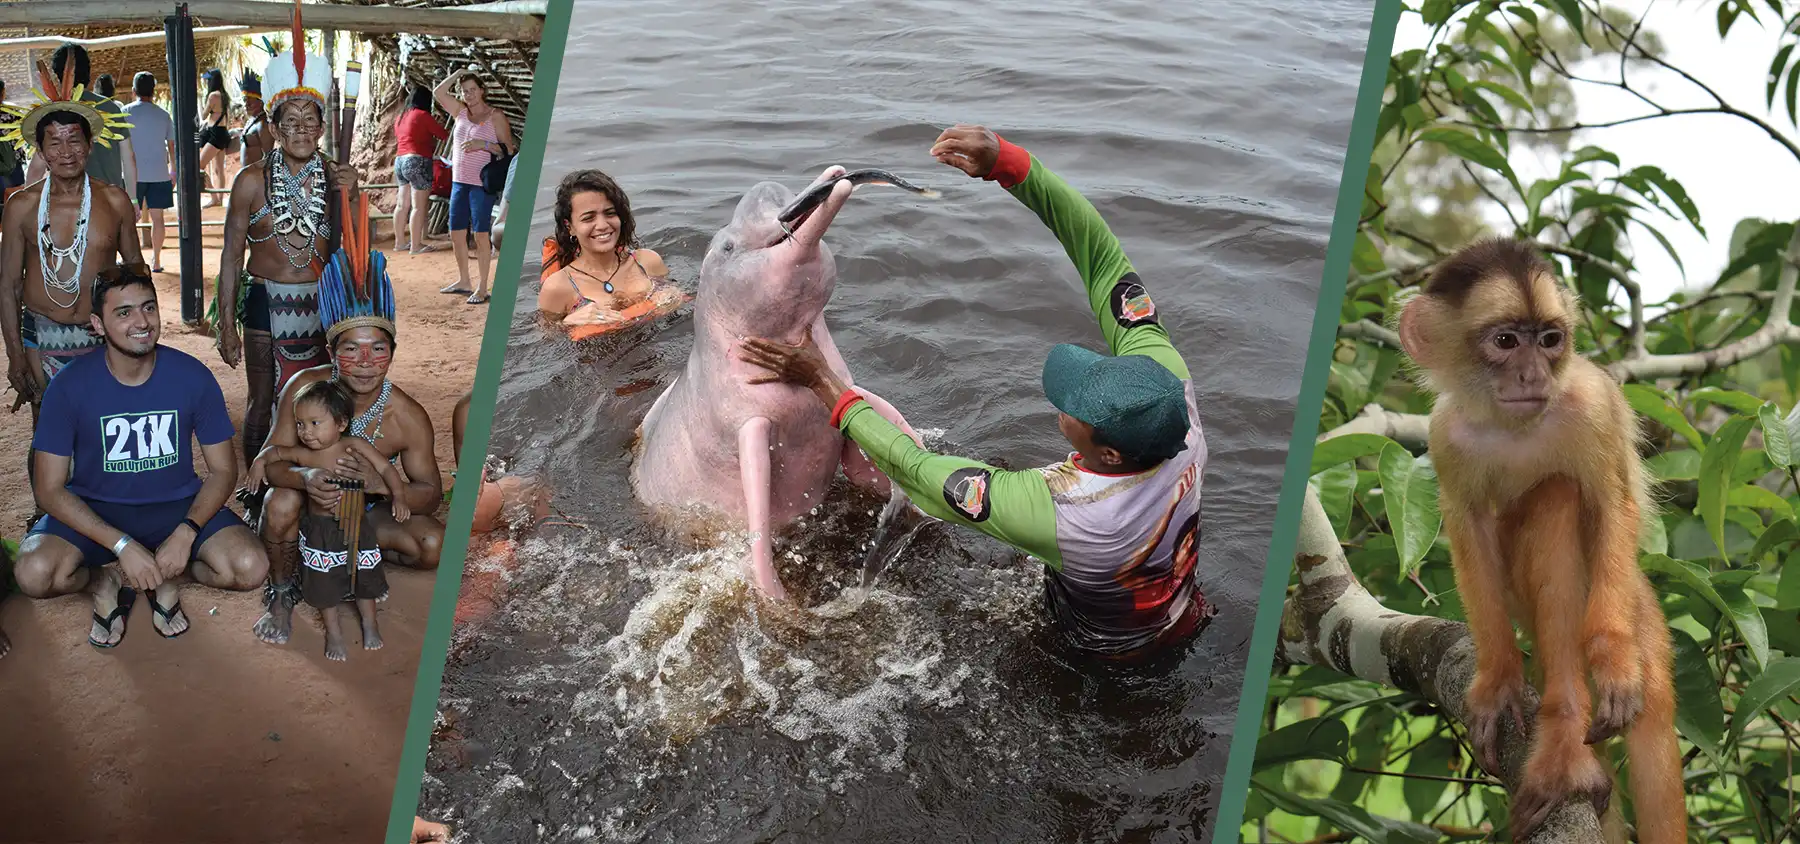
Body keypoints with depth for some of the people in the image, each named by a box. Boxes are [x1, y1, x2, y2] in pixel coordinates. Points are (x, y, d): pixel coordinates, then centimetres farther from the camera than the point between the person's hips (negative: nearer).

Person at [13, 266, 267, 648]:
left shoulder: (193, 376, -11)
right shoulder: (70, 386, -13)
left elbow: (223, 470, -5)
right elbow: (49, 488, -12)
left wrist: (186, 533, -22)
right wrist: (121, 545, -24)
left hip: (176, 505, 1)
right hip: (95, 509, 0)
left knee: (249, 568, -25)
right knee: (34, 574, -30)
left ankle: (169, 577, 9)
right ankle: (106, 580, 6)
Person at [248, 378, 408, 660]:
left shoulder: (355, 446, -14)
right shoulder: (303, 455, -9)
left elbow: (386, 468, -13)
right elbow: (276, 451, 11)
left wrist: (398, 497, -25)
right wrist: (260, 460, -6)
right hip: (320, 529, 0)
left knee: (364, 576, 14)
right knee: (325, 582, 8)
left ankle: (369, 622, 36)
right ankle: (333, 629, 28)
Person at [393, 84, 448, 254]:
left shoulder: (401, 117, 16)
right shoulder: (423, 115, -8)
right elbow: (444, 135, -5)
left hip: (400, 161, 9)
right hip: (417, 162, -9)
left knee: (403, 204, 13)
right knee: (419, 206, -6)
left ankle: (399, 242, 17)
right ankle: (416, 245, -7)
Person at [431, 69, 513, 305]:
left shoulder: (496, 117, -5)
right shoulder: (461, 111, 12)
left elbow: (508, 149, -9)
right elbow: (438, 93, 8)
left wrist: (484, 144, -22)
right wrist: (458, 74, 5)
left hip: (482, 184, -6)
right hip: (459, 182, 7)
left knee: (480, 234, -6)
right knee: (456, 233, 10)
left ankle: (482, 287, -1)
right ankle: (463, 281, 23)